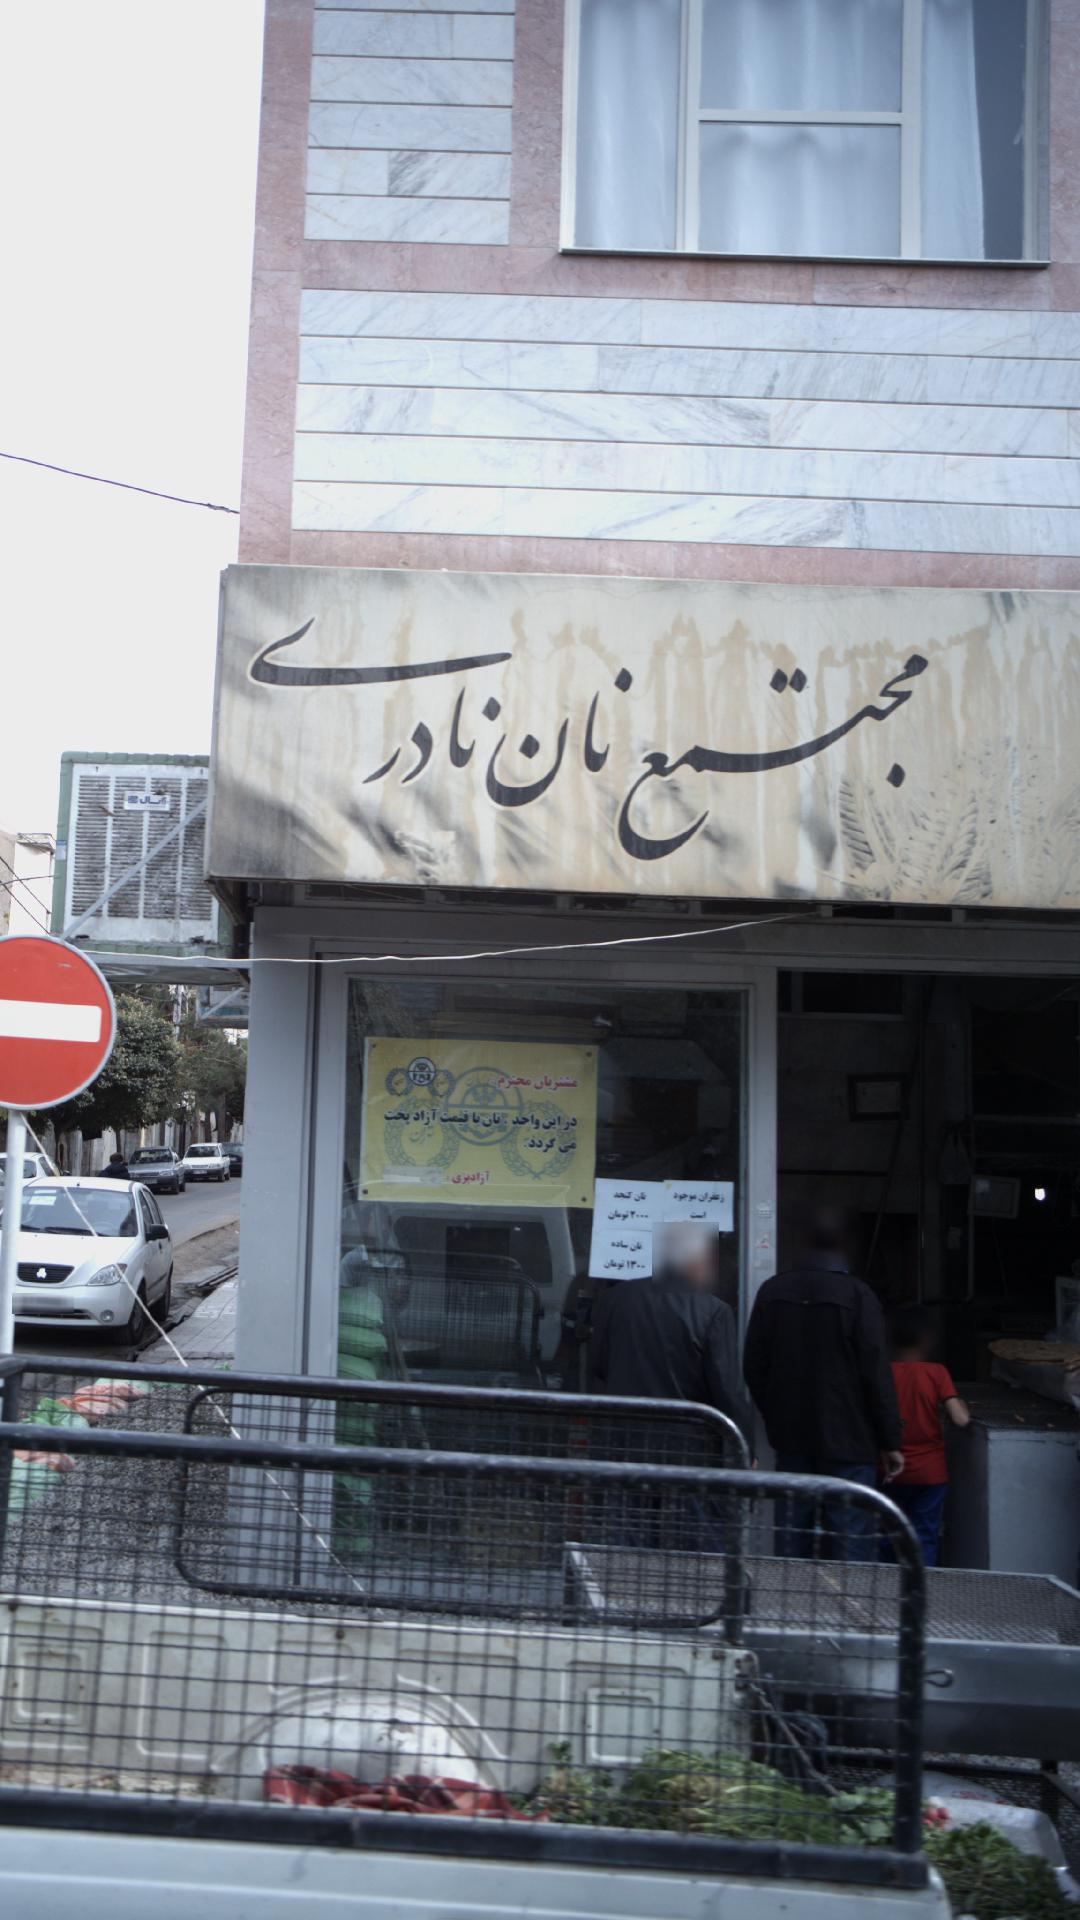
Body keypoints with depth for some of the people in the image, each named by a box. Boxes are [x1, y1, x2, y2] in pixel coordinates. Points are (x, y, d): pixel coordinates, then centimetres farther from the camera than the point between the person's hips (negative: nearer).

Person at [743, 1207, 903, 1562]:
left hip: (791, 1439, 5)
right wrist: (890, 1442, -5)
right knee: (853, 1541, 0)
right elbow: (876, 1374, -12)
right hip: (848, 1441, -4)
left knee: (792, 1539, 12)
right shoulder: (857, 1295, -12)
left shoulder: (772, 1291, 3)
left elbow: (753, 1368, 8)